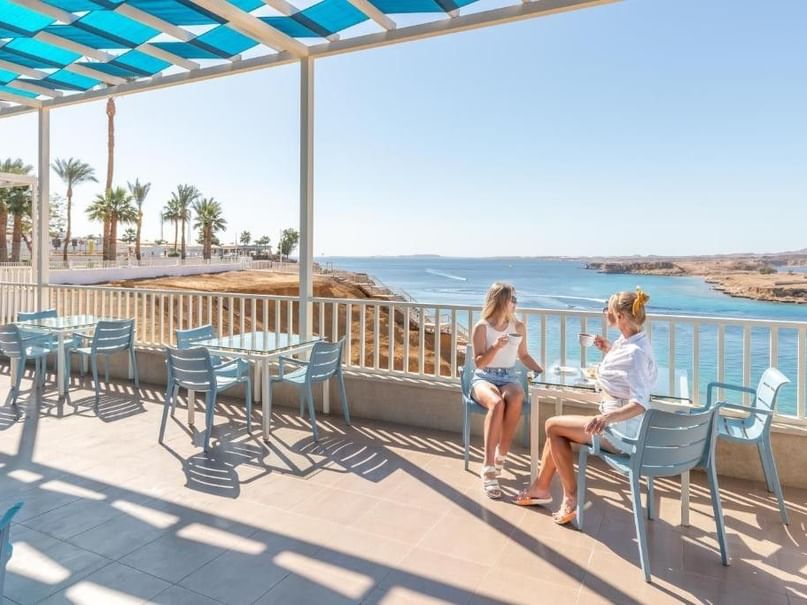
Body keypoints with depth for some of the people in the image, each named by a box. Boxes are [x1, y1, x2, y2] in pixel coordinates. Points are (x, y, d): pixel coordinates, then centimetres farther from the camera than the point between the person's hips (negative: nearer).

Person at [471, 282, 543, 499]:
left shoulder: (519, 327, 9)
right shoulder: (481, 327, -4)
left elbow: (523, 355, 21)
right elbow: (479, 363, -6)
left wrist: (541, 370, 6)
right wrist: (495, 347, -22)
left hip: (509, 377, 3)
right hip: (484, 378, -3)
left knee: (515, 400, -36)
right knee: (497, 404, -38)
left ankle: (501, 456, -19)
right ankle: (489, 469, -34)